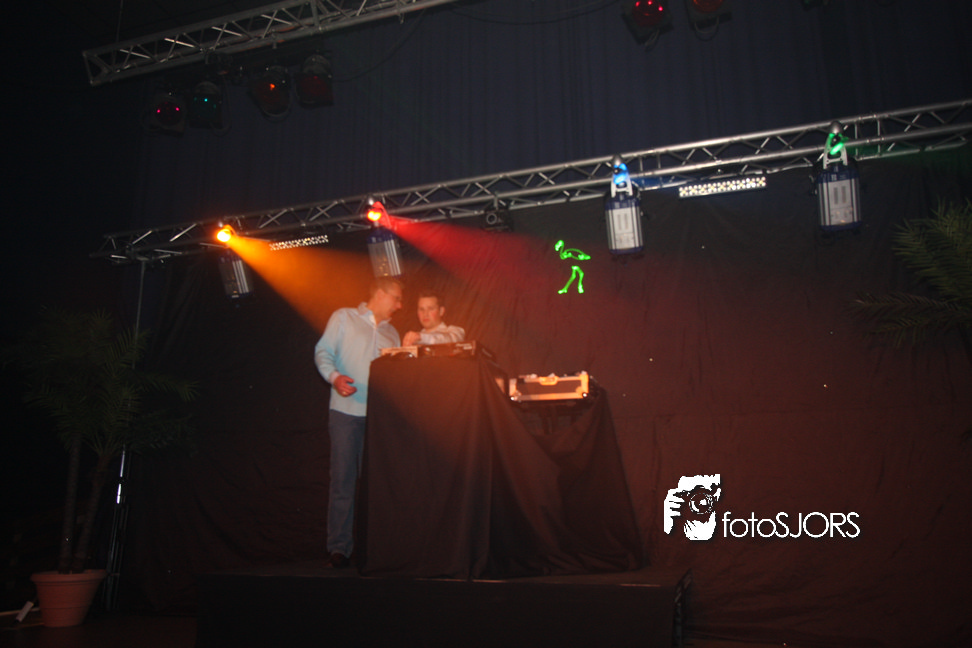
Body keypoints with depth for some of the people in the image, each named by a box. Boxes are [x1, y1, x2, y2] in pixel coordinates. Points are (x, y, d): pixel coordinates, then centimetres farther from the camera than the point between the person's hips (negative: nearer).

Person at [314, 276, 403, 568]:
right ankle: (339, 548, 0)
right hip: (346, 411, -4)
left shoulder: (392, 333, 22)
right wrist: (334, 376, -16)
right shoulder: (344, 317, 8)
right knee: (343, 479, -6)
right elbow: (323, 351, 1)